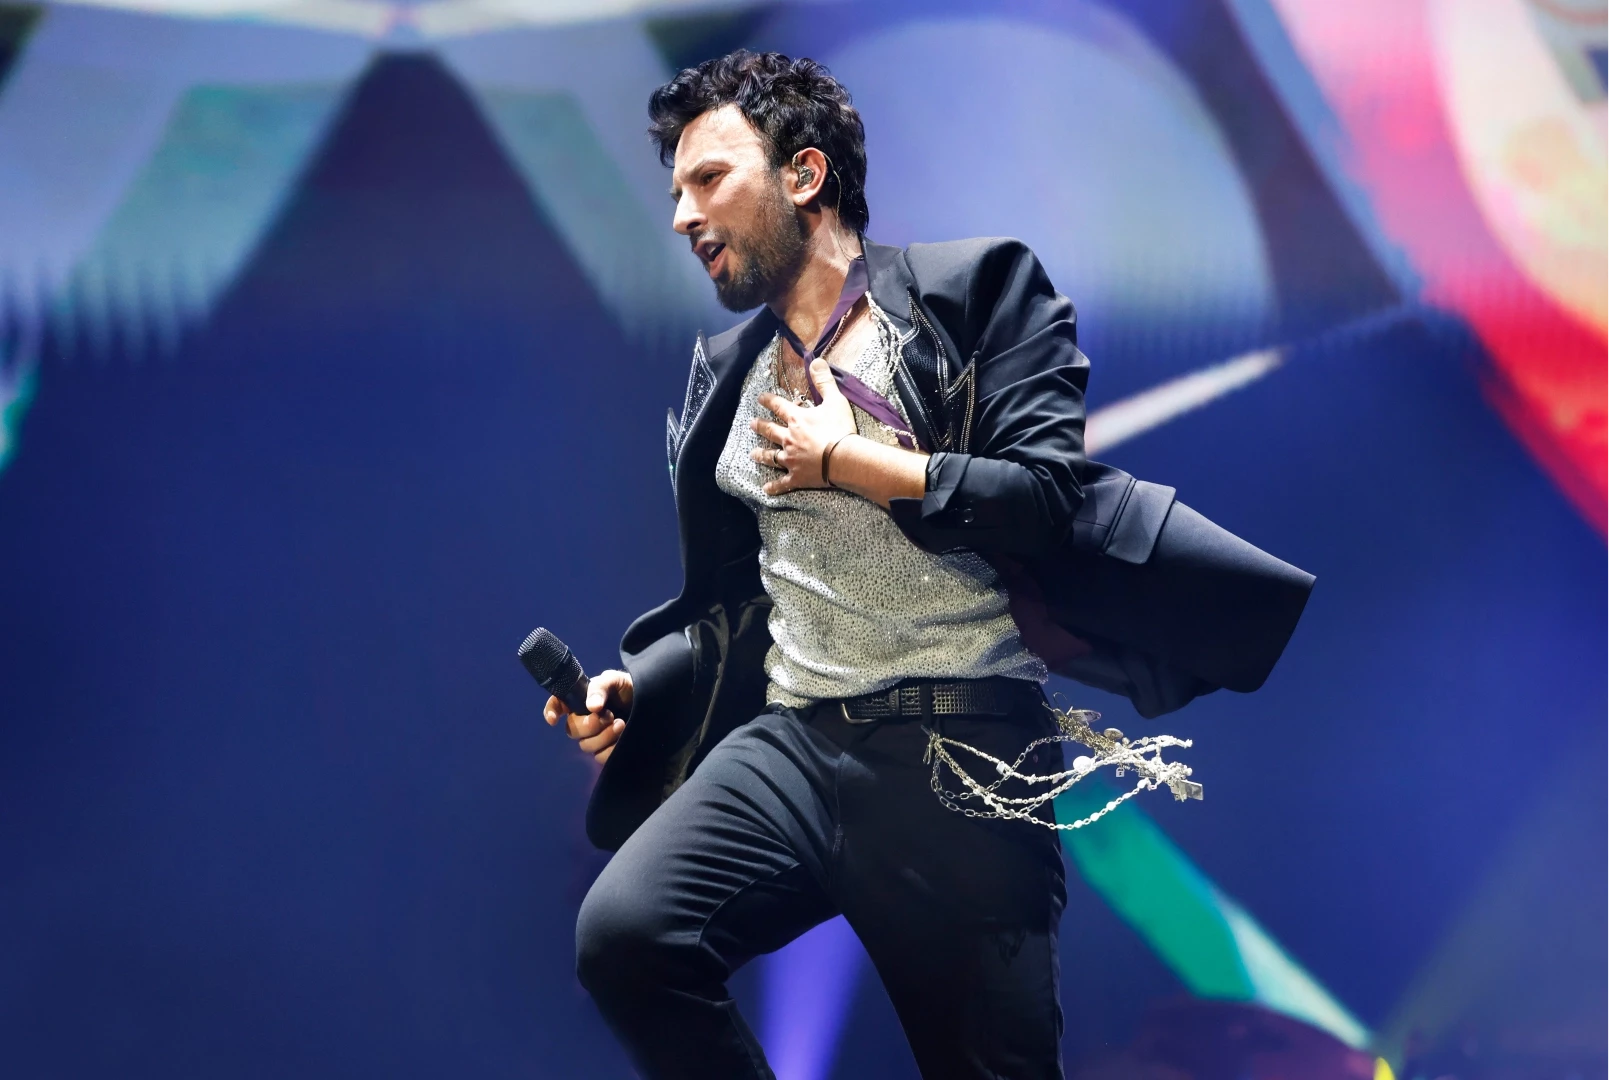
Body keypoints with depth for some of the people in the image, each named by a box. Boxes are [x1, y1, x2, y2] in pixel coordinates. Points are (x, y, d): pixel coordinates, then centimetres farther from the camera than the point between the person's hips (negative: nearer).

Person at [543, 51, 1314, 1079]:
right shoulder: (729, 369, 19)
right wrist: (630, 686, 4)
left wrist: (845, 462, -5)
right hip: (793, 742, 4)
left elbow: (1054, 496, -10)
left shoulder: (976, 288, 2)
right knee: (623, 933, -23)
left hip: (962, 748, -4)